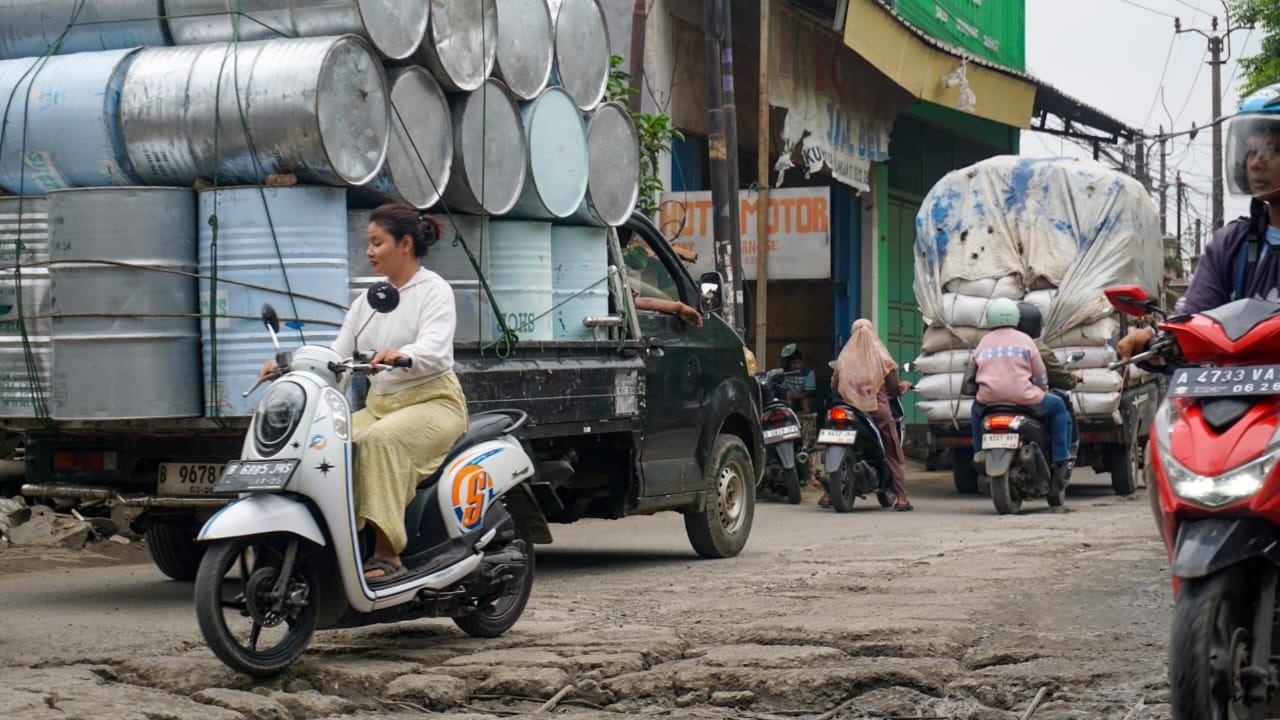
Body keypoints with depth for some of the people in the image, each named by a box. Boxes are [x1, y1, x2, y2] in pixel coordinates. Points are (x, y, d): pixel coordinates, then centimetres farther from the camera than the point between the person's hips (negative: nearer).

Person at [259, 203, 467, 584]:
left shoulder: (434, 290, -3)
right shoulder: (367, 301, 18)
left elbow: (435, 349, -21)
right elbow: (337, 355, 10)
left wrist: (402, 356, -43)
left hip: (432, 402, -6)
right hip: (379, 405, 6)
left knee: (380, 439, -36)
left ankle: (387, 553, -36)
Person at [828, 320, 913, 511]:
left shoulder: (843, 359, 0)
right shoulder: (882, 359, -4)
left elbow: (834, 386, 6)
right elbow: (895, 389, -2)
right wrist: (904, 386, 20)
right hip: (878, 412, -2)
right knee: (894, 455, 6)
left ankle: (828, 494, 9)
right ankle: (901, 498, -1)